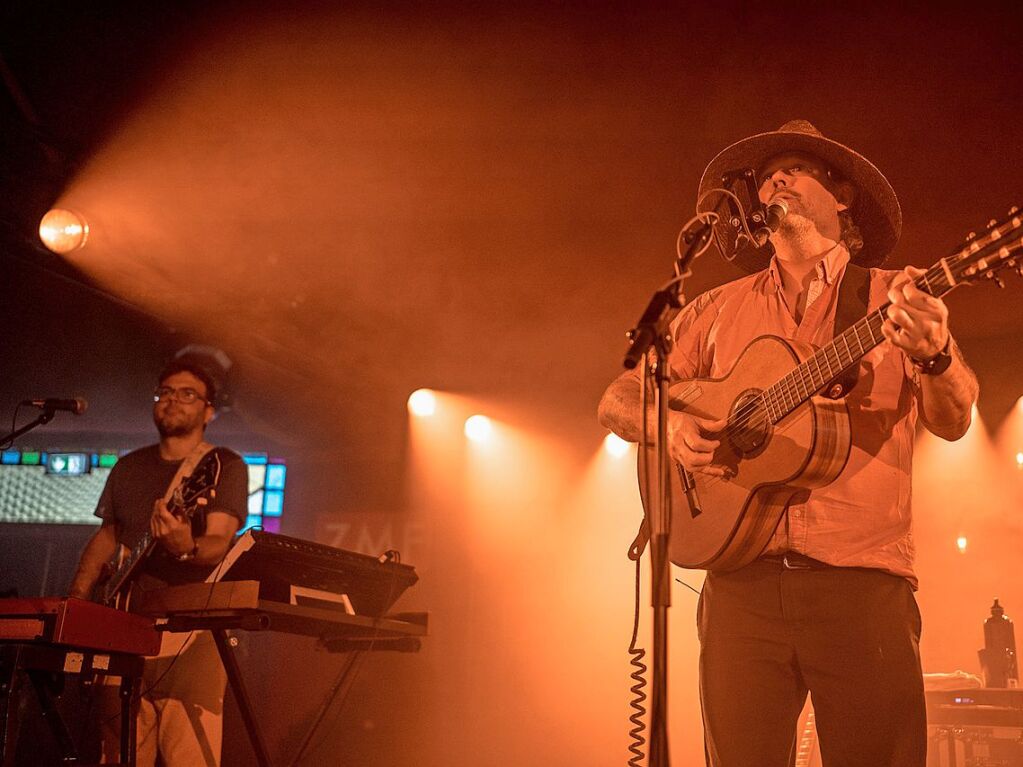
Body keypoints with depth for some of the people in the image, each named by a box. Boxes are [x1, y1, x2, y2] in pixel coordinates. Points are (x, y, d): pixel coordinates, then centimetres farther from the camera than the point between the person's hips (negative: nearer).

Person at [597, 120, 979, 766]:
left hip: (863, 583, -1)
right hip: (742, 580, 2)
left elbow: (953, 422, -3)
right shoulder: (718, 310, 14)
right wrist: (670, 424, -8)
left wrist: (935, 354, -25)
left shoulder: (897, 296, 9)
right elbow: (618, 401, 15)